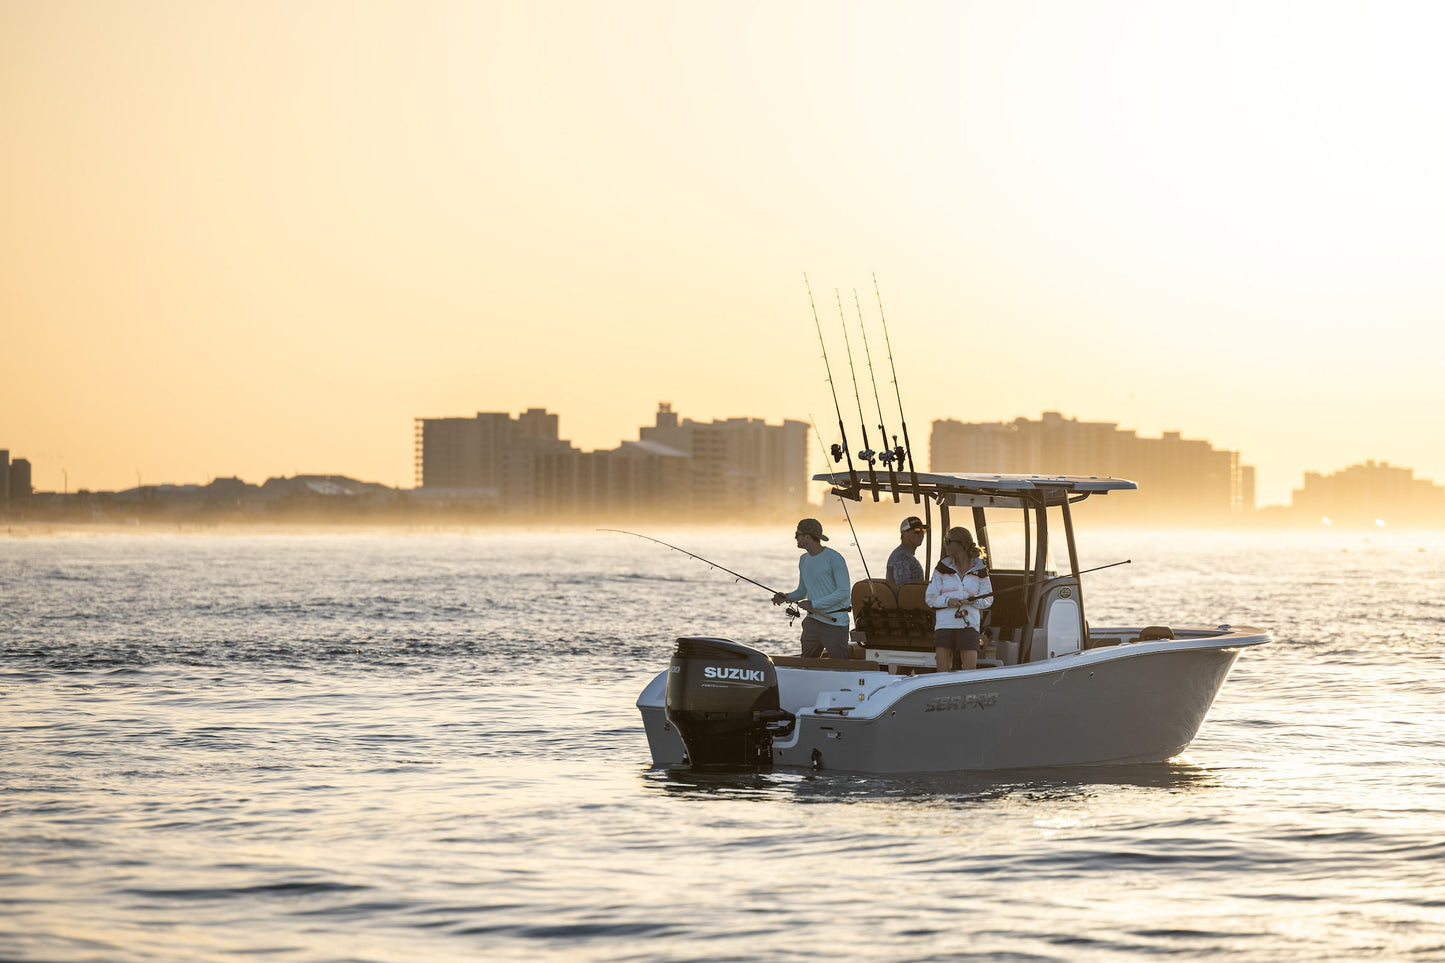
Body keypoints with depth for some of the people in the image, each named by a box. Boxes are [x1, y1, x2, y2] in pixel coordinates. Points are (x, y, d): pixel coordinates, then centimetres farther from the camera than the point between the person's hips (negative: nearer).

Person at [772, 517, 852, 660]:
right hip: (813, 620, 8)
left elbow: (844, 592, -16)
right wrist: (786, 597, 0)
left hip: (835, 623, -8)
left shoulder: (834, 559, -12)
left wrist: (814, 604, -19)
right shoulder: (804, 560, 14)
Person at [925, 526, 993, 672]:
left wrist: (974, 601, -11)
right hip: (944, 623, 1)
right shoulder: (943, 567, 8)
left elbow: (988, 599, 11)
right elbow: (930, 597, 7)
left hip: (969, 623, -1)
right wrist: (948, 601, -12)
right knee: (943, 672, -4)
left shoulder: (979, 569, 6)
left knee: (970, 671, -10)